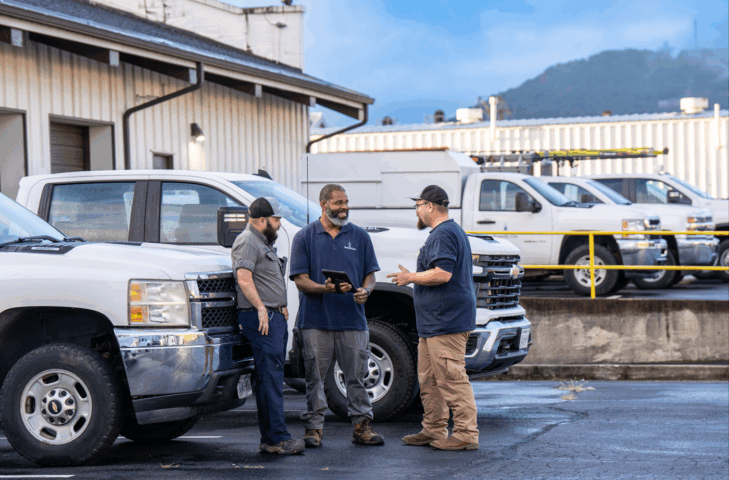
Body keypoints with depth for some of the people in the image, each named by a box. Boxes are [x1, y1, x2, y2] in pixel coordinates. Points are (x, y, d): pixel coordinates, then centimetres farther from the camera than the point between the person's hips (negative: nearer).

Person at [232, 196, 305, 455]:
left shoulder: (263, 242, 24)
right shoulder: (247, 242, -10)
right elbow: (244, 278, -22)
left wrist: (280, 308, 22)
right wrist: (261, 308, -26)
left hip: (274, 316, 11)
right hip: (260, 318, -11)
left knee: (271, 377, 10)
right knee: (270, 377, -12)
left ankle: (269, 439, 13)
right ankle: (278, 438, -14)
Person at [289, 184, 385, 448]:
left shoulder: (360, 236, 12)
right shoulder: (305, 237, 5)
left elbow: (370, 275, 14)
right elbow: (301, 281, 0)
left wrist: (365, 290, -10)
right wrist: (326, 289, -19)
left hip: (353, 319, 2)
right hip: (316, 320, -1)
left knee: (356, 376, 2)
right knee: (315, 376, 2)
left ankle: (362, 426, 10)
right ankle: (314, 427, 10)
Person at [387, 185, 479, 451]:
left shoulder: (444, 234, -14)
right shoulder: (449, 231, 22)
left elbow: (442, 274, -24)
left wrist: (410, 278, -12)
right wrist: (412, 277, 26)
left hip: (446, 321, -12)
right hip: (434, 323, 12)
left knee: (452, 378, -11)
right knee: (429, 379, 15)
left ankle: (466, 434, -10)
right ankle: (434, 430, 21)